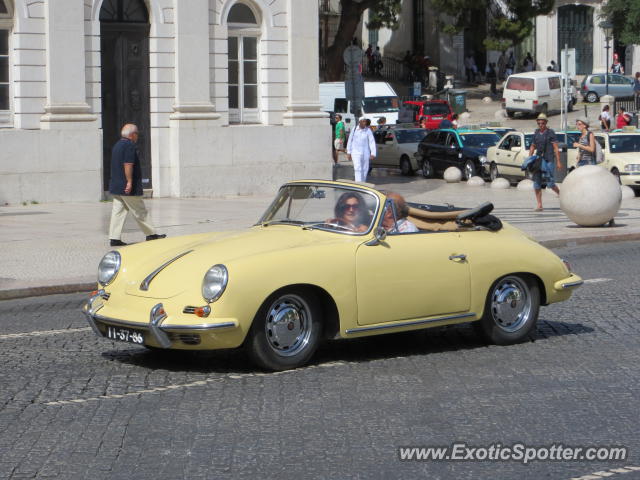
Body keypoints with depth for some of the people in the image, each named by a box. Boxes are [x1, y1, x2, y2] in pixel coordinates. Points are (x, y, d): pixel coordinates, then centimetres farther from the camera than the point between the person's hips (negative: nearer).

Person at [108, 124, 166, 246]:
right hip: (128, 189, -9)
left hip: (116, 186, 9)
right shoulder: (129, 145, -14)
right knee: (139, 212, 1)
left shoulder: (117, 145, 17)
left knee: (118, 211, 5)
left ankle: (114, 238, 0)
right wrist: (129, 182, -22)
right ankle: (150, 234, 10)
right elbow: (128, 165, -22)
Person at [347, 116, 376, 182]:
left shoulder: (368, 130, -4)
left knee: (365, 169, 9)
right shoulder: (354, 129, -1)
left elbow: (372, 142, -9)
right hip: (356, 152, -1)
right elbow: (350, 141, 6)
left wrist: (373, 154, -19)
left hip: (365, 152, 1)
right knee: (358, 169, -14)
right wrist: (348, 152, 3)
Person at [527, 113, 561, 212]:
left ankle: (560, 194, 19)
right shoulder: (536, 133, 12)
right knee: (537, 183, -1)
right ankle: (539, 205, 3)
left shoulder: (550, 133, -3)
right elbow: (532, 147, 21)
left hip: (548, 160, -5)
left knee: (550, 183, -10)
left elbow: (556, 148, -5)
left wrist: (558, 162, -10)